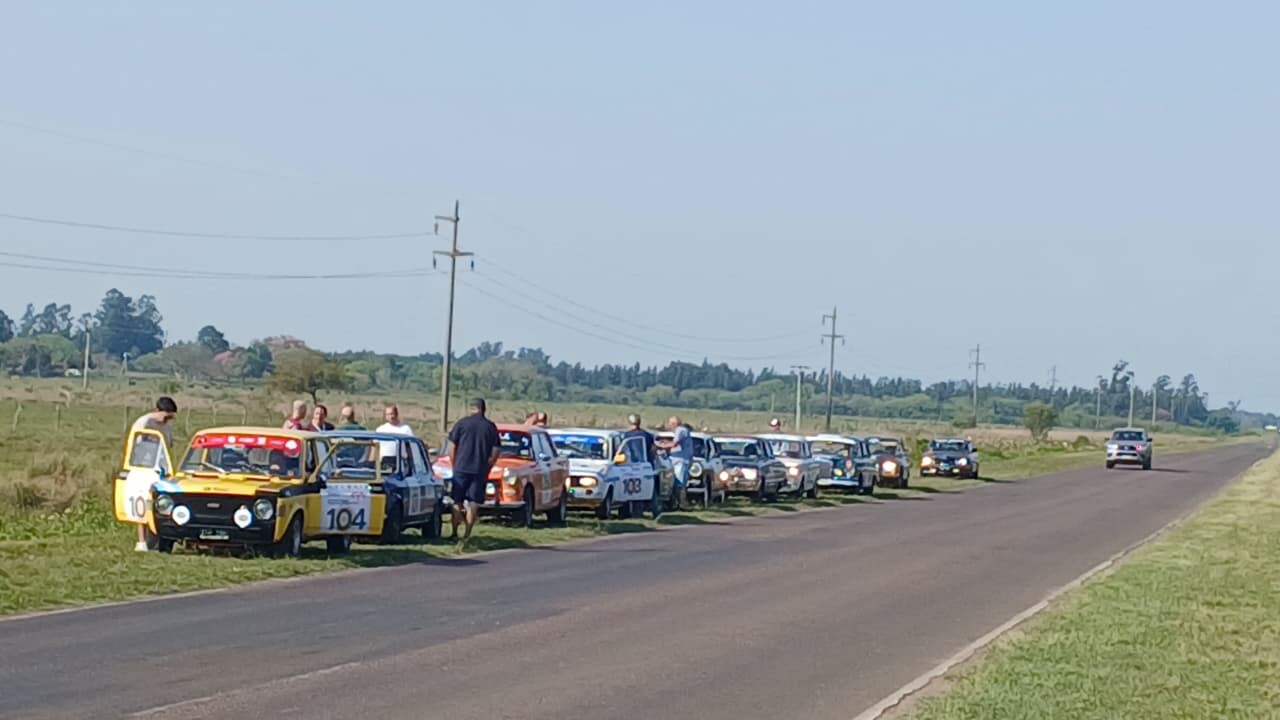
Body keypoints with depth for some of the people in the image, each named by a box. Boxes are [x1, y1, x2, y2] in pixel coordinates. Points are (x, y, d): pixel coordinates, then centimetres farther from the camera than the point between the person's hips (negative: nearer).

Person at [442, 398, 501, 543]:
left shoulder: (462, 423, -1)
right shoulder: (491, 427, 3)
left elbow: (451, 447, -1)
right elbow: (495, 452, 2)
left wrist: (454, 465, 10)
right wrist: (486, 467, 12)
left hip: (461, 469, -1)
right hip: (480, 471, 1)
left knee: (457, 502, 10)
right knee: (473, 504, 5)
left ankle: (454, 533, 8)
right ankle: (467, 535, 1)